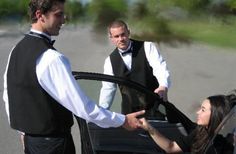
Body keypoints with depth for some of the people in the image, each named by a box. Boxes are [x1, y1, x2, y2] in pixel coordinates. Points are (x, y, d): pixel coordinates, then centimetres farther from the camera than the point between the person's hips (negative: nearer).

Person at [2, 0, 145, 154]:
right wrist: (123, 120, -14)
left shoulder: (17, 50, 3)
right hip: (53, 142, -8)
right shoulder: (52, 58, -24)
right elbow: (82, 106, -24)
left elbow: (8, 96, 13)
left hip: (29, 139, 8)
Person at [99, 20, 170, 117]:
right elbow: (108, 88, 10)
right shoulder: (110, 61, 6)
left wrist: (163, 86, -36)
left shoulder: (147, 47, -3)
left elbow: (159, 67, -16)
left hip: (154, 106, -2)